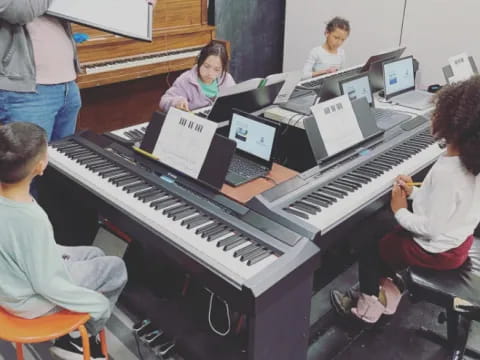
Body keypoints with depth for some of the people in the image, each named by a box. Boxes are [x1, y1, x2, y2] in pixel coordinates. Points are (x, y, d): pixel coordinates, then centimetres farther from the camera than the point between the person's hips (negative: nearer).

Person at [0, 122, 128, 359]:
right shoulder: (32, 220, -36)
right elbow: (47, 285, -27)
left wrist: (57, 252, 12)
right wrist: (99, 304, -16)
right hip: (29, 300, -8)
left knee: (95, 255, 20)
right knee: (116, 268, 4)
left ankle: (75, 332, 24)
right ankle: (77, 339, 18)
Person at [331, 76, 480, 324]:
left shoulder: (445, 171, -35)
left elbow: (431, 228, -30)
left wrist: (399, 212, -15)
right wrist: (414, 193, 1)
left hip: (438, 251, -9)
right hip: (459, 238, 9)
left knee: (369, 251, 10)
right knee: (386, 237, 25)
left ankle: (367, 305, 31)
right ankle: (385, 293, 33)